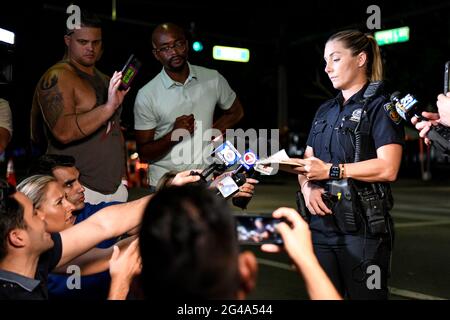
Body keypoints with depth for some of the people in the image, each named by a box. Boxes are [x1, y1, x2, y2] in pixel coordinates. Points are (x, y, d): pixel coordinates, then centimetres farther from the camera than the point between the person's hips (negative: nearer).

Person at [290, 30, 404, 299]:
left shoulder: (380, 106, -3)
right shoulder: (325, 111, 18)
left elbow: (388, 169, -15)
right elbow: (306, 164, 15)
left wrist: (331, 170, -14)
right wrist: (308, 188, -7)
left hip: (362, 226, -6)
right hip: (321, 223, 6)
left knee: (363, 294, 1)